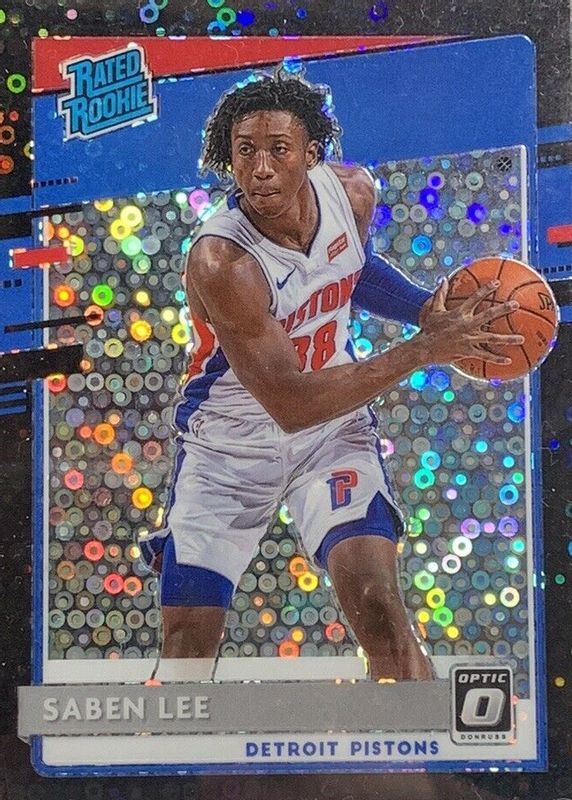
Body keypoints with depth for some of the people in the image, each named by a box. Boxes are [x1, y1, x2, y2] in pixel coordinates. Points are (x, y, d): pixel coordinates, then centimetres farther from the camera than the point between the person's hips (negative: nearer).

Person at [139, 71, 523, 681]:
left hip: (333, 428, 3)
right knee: (187, 643, 4)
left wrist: (428, 310, -2)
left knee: (378, 608, -14)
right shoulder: (220, 261, -29)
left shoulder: (352, 191, -11)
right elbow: (290, 404, -29)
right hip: (227, 445, -3)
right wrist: (425, 351, -28)